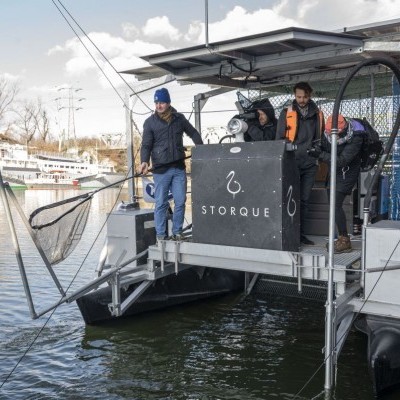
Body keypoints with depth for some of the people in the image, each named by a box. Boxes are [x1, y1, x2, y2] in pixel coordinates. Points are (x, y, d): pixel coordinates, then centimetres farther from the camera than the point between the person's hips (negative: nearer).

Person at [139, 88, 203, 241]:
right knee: (161, 204, 1)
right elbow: (146, 145, -3)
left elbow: (193, 133, 20)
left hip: (179, 168, 3)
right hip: (161, 169, -3)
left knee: (180, 201, 5)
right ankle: (161, 235, 10)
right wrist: (144, 161, -20)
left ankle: (177, 232, 18)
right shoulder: (150, 122, 1)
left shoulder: (179, 118, 9)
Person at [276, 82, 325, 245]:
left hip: (310, 164, 3)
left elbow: (322, 137, 17)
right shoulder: (286, 113, 2)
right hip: (292, 163, -3)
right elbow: (279, 138, 1)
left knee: (304, 199, 7)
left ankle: (300, 233, 15)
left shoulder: (317, 114, 10)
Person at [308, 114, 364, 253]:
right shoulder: (327, 133, -9)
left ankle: (345, 241, -7)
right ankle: (341, 237, 21)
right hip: (333, 171, 7)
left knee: (336, 204, -16)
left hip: (347, 173, -7)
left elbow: (341, 162, -32)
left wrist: (320, 155, -38)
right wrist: (316, 149, -15)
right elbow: (324, 148, 8)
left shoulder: (356, 138, -27)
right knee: (333, 205, 9)